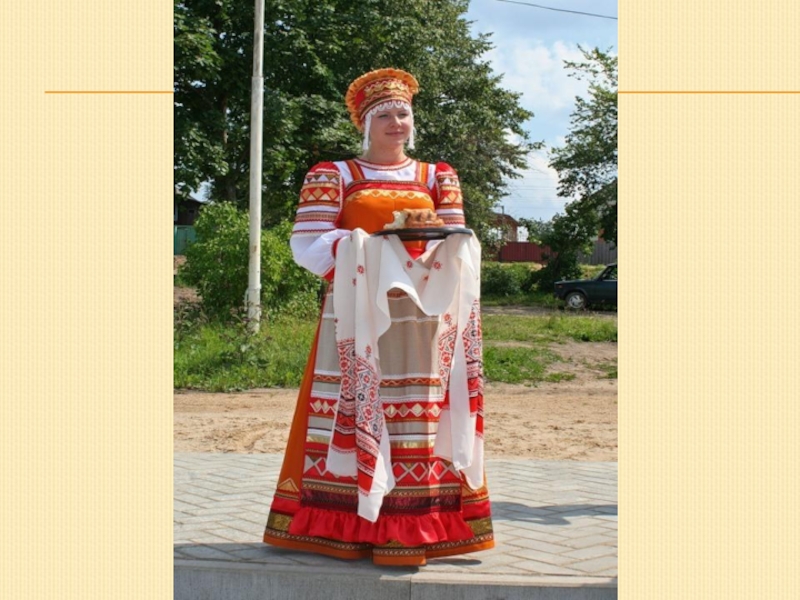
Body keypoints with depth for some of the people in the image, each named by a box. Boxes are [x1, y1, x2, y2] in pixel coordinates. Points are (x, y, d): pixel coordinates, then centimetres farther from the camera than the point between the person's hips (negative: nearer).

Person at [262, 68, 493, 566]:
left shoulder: (437, 178, 16)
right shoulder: (333, 176, 8)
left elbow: (457, 244, 8)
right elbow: (308, 244, -3)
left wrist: (438, 245, -15)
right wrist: (372, 245, -16)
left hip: (420, 315, 2)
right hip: (356, 311, -2)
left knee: (417, 418, -2)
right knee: (352, 415, -6)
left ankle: (411, 530, 1)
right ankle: (346, 525, 0)